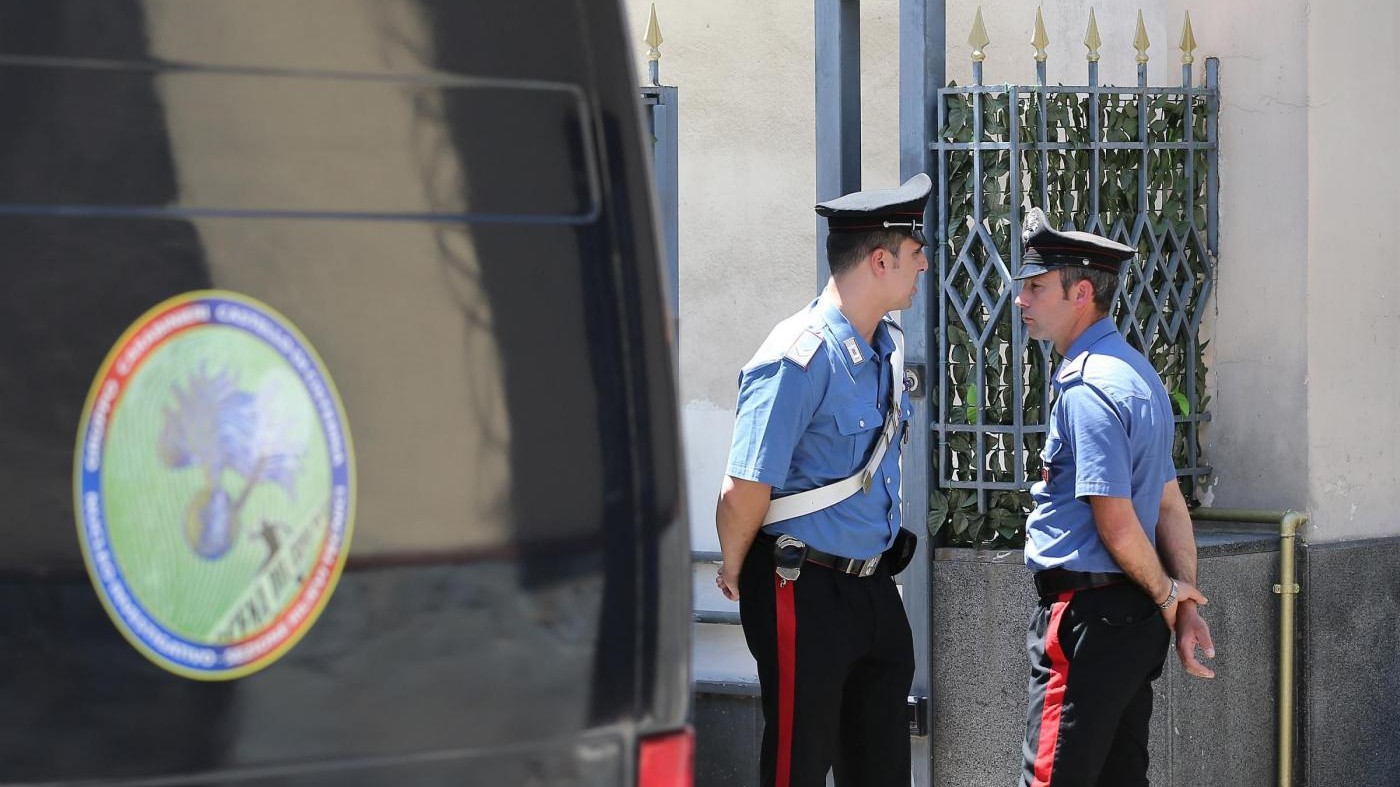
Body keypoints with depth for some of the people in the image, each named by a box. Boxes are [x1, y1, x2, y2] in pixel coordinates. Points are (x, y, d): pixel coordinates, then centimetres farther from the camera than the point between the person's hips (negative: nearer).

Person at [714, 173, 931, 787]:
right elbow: (745, 490, -21)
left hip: (873, 587, 8)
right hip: (805, 592, -8)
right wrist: (734, 572, -7)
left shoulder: (890, 349, 9)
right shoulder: (800, 359, -21)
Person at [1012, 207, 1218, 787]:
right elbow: (1170, 505, 17)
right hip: (1136, 619, 10)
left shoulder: (1086, 390, -17)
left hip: (1087, 616, -10)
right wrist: (1184, 601, 12)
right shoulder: (1137, 373, 16)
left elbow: (1118, 528, -20)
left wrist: (1168, 595, -5)